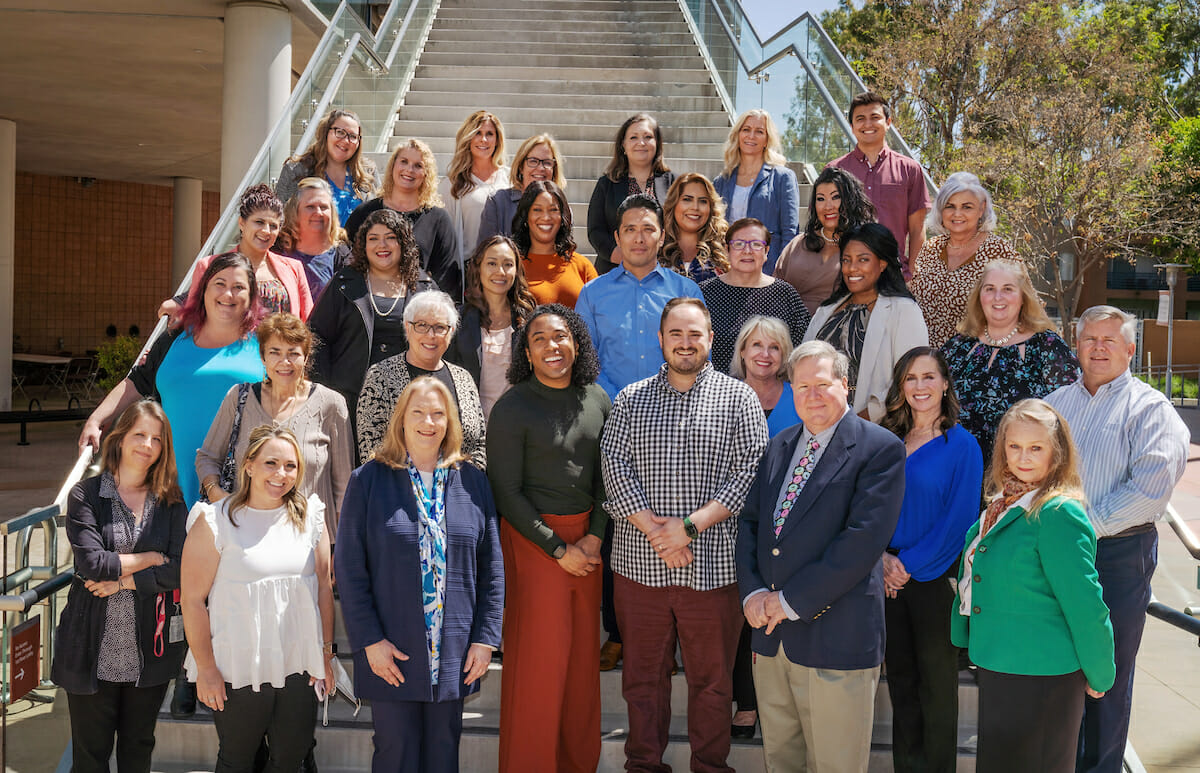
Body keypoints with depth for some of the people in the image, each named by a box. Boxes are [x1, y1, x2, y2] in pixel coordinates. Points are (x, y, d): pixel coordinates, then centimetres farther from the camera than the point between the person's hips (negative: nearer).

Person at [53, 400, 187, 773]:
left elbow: (181, 570, -7)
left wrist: (123, 581, -14)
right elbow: (91, 563, -16)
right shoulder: (86, 495, -3)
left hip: (150, 650, 2)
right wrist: (152, 558, -9)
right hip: (95, 650, -2)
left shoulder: (171, 502, 4)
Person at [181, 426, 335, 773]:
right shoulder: (215, 521, -7)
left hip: (299, 667, 3)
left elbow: (324, 587, 8)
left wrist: (326, 653, 7)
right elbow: (193, 599, -7)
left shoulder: (309, 516, 4)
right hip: (237, 672, -3)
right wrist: (205, 668, -8)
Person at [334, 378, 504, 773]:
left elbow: (491, 569, 5)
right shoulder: (369, 481, -3)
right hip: (390, 652, -2)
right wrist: (369, 640, -9)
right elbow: (349, 568, -4)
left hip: (454, 654, 2)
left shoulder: (472, 482, 3)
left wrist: (485, 638, 0)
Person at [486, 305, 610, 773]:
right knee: (538, 656, 0)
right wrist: (558, 549, -10)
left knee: (583, 650, 12)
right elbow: (505, 491, -9)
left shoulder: (597, 401, 6)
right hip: (532, 538, -5)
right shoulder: (512, 408, -9)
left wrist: (594, 536, -2)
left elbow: (605, 476, 11)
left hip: (587, 538, 5)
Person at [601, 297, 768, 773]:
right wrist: (656, 531, -12)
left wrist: (690, 526, -14)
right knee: (643, 676, 12)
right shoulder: (630, 400, 8)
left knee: (712, 678, 10)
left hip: (714, 566, -1)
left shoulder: (739, 399, 2)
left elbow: (750, 471, -6)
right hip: (638, 564, 2)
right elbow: (615, 468, 0)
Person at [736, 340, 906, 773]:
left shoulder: (880, 449, -9)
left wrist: (792, 601, -16)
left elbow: (864, 539, -18)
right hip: (771, 632, 6)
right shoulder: (779, 446, 13)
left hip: (836, 636, -6)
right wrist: (753, 592, -5)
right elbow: (750, 522, 12)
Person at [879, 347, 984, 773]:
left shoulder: (962, 445, -7)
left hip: (935, 579, -4)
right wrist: (883, 558, -8)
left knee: (936, 681, 8)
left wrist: (910, 563, -14)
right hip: (890, 579, 4)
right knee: (900, 676, 13)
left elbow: (959, 519, -12)